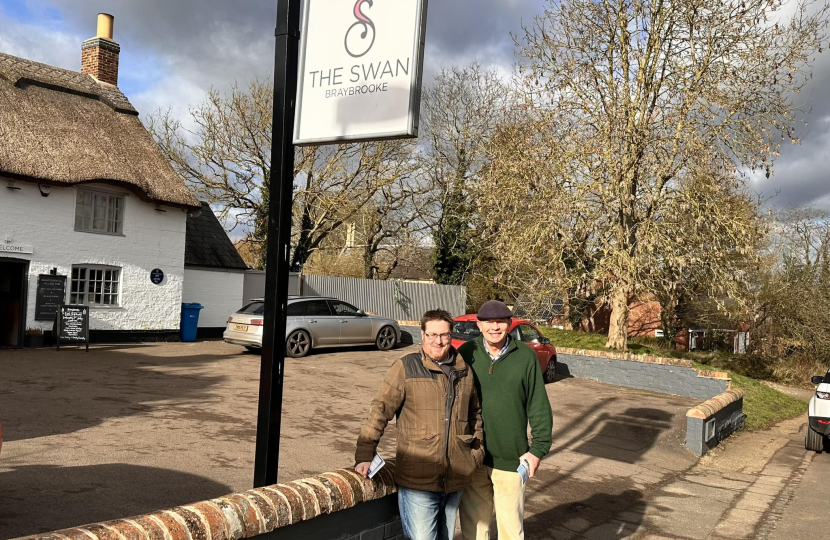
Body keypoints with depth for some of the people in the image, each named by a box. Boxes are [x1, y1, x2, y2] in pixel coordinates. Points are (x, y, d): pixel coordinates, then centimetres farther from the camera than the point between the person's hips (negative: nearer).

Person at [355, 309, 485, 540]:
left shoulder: (465, 370, 8)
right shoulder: (406, 367, -6)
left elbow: (476, 413, 20)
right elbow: (380, 410, -8)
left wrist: (477, 451, 11)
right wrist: (364, 455, -13)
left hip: (455, 479, 5)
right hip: (418, 480, -5)